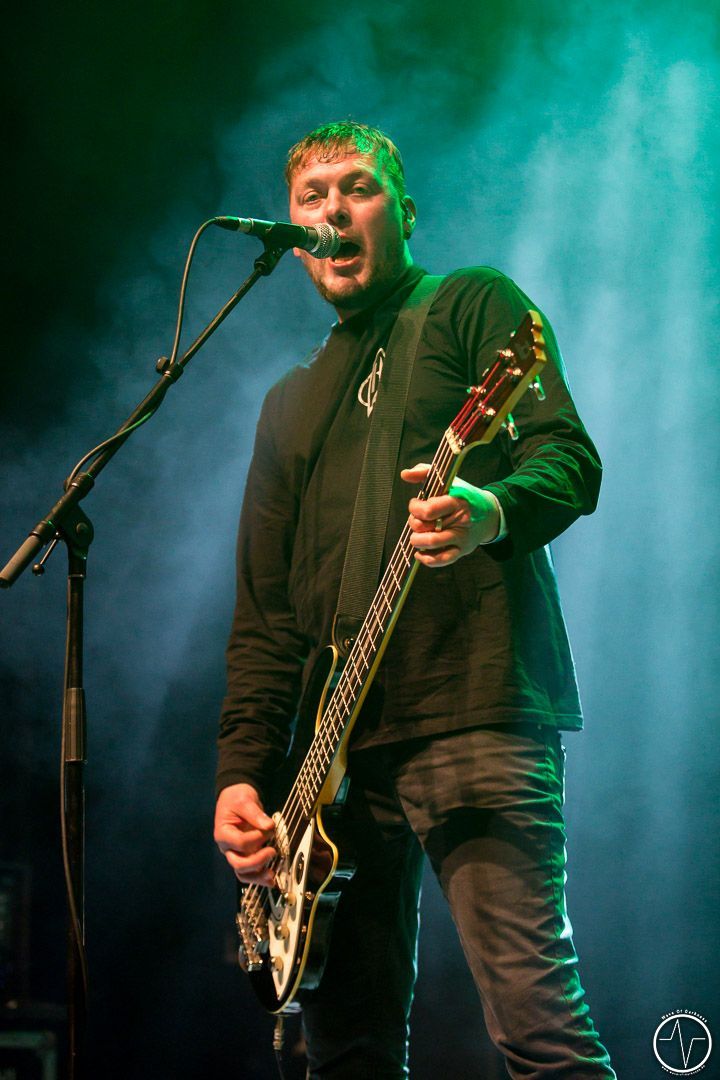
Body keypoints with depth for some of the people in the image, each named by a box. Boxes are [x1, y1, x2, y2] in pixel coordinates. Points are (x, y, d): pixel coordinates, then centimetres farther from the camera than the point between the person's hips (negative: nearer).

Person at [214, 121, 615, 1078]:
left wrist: (493, 513, -30)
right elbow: (265, 613, 22)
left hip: (479, 712, -6)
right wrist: (242, 771, 9)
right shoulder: (293, 403, 26)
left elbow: (569, 458, -7)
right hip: (342, 747, 7)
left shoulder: (473, 305, 9)